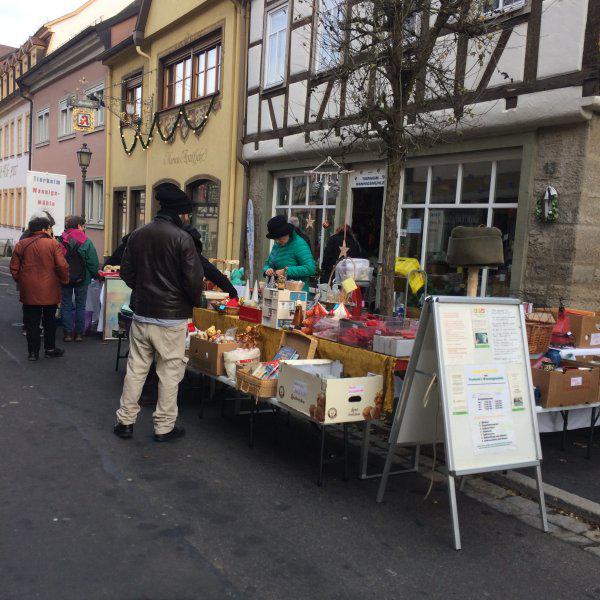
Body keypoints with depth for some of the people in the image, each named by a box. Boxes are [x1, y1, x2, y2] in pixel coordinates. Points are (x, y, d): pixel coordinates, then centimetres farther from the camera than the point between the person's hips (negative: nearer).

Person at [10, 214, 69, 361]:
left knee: (31, 322, 9)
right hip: (50, 292, -2)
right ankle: (50, 349, 21)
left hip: (29, 293, 2)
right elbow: (62, 266, -13)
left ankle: (33, 351, 12)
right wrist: (64, 280, 4)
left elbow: (14, 267, 3)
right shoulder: (53, 244, -10)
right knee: (50, 321, 13)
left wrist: (21, 281, 18)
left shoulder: (21, 244, -1)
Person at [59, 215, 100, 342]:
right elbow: (93, 262, -10)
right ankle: (79, 333, 11)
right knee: (80, 306, 10)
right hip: (82, 279, -1)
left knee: (66, 305, 9)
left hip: (64, 278, 1)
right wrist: (96, 274, 5)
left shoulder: (60, 240, -4)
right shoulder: (86, 241, -10)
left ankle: (67, 333, 8)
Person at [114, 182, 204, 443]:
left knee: (135, 368, 13)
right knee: (170, 372, 5)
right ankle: (164, 427, 14)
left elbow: (126, 272, 12)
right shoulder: (182, 238, -13)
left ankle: (125, 421, 20)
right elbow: (194, 278, -14)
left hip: (141, 314, 6)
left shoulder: (138, 235, 6)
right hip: (172, 318, -5)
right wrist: (195, 302, 4)